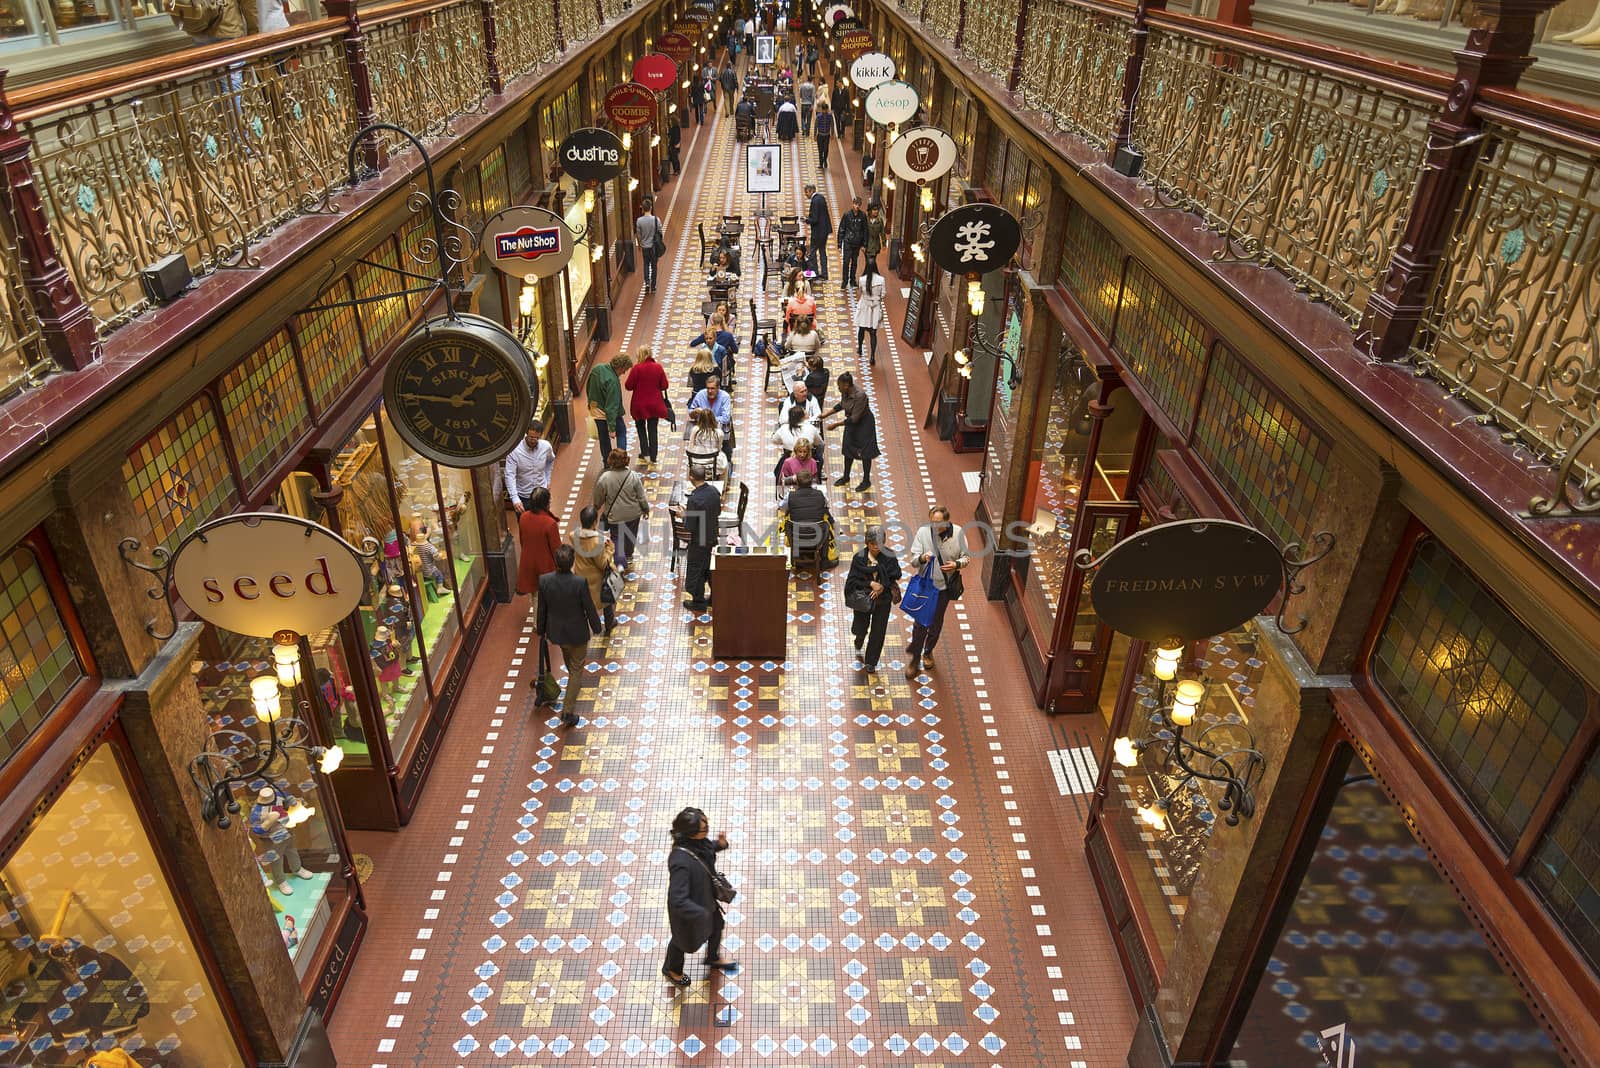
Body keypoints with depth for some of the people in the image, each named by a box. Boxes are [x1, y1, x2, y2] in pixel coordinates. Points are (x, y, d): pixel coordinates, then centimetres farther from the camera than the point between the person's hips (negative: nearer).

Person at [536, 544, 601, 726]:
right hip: (577, 633, -4)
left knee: (569, 661, 34)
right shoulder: (580, 583, -30)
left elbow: (542, 609, -7)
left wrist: (541, 630, 11)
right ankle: (568, 711, 17)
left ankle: (574, 683, 62)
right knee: (577, 669, 15)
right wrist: (596, 627, 2)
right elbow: (589, 608, -17)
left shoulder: (544, 580, -21)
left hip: (556, 631, 4)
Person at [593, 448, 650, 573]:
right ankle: (628, 555, 49)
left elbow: (598, 499, -6)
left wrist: (596, 507, 15)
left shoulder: (604, 478, -21)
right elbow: (641, 497, -9)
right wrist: (646, 509, 8)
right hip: (633, 514, 2)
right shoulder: (633, 476, -18)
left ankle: (620, 563, -5)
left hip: (614, 515, -2)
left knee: (617, 538, 13)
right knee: (630, 535, 25)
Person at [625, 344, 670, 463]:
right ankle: (653, 457, 13)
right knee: (653, 429, 11)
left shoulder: (636, 368, -17)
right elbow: (664, 386, -4)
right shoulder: (658, 367, -8)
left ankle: (645, 453, 12)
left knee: (640, 427, 19)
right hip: (655, 404, 2)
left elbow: (628, 386, -13)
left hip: (639, 404, -2)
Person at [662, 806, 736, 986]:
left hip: (705, 898, 7)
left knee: (716, 925, 29)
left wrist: (719, 844, -16)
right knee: (685, 940, 23)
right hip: (687, 909, -7)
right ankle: (671, 969, 56)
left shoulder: (698, 841, -20)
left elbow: (707, 849, 5)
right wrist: (703, 914, -42)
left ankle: (713, 958, 61)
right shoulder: (680, 861, -44)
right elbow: (678, 900, -42)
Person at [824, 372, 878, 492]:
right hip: (851, 424, 8)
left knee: (864, 453, 7)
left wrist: (835, 424, -28)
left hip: (864, 425, -8)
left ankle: (866, 481, 24)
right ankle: (846, 477, 37)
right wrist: (825, 414, 4)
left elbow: (854, 418, -31)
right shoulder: (845, 393, -11)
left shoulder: (860, 395, -34)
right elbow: (841, 405, 10)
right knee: (848, 450, 19)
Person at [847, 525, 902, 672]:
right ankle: (859, 645, 52)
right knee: (861, 628, 13)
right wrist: (870, 584, -26)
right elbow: (853, 579, -14)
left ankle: (871, 662, 28)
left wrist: (882, 587, -22)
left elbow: (895, 578, -6)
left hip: (883, 600, 0)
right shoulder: (859, 557, -15)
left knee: (878, 632, 8)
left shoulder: (889, 558, -14)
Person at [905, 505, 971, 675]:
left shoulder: (958, 533, -14)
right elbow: (913, 560, -14)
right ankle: (915, 657, 20)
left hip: (945, 586, 2)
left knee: (936, 623, 19)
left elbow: (966, 557, -2)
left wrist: (957, 564, -24)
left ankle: (928, 652, 42)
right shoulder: (923, 532, -17)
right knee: (920, 623, 2)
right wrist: (922, 558, -38)